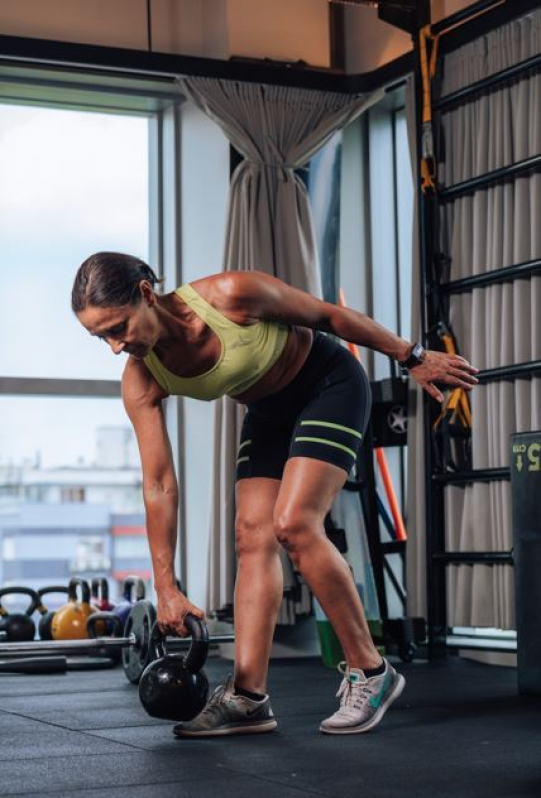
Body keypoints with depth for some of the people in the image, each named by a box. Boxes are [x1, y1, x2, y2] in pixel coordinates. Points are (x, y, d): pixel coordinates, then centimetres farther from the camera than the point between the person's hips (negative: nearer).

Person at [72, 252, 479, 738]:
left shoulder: (231, 295, -33)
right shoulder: (141, 382, -17)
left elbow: (326, 315, -18)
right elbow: (159, 485, -13)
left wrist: (414, 358, -9)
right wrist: (166, 589, -13)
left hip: (329, 384, -6)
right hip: (269, 411, 6)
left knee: (292, 524, -20)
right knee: (253, 536, -6)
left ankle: (369, 671, -8)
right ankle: (248, 698, -4)